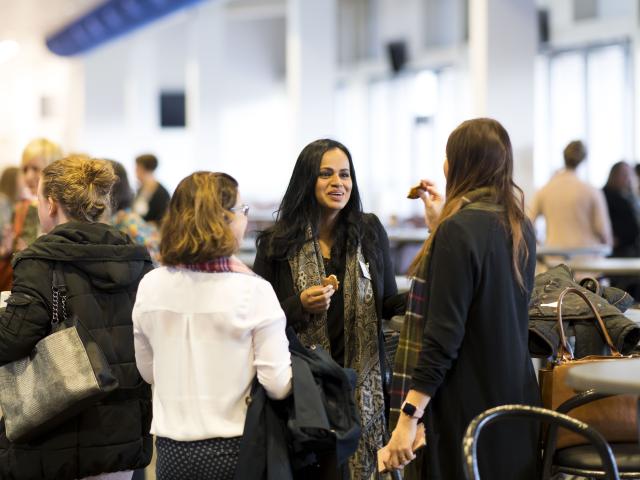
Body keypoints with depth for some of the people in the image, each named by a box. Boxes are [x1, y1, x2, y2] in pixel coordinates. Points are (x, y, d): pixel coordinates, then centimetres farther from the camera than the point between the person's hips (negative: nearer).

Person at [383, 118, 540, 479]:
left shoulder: (458, 230, -17)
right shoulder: (520, 227, 7)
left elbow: (444, 334, -21)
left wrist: (408, 418, -21)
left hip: (467, 405, -8)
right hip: (517, 398, 8)